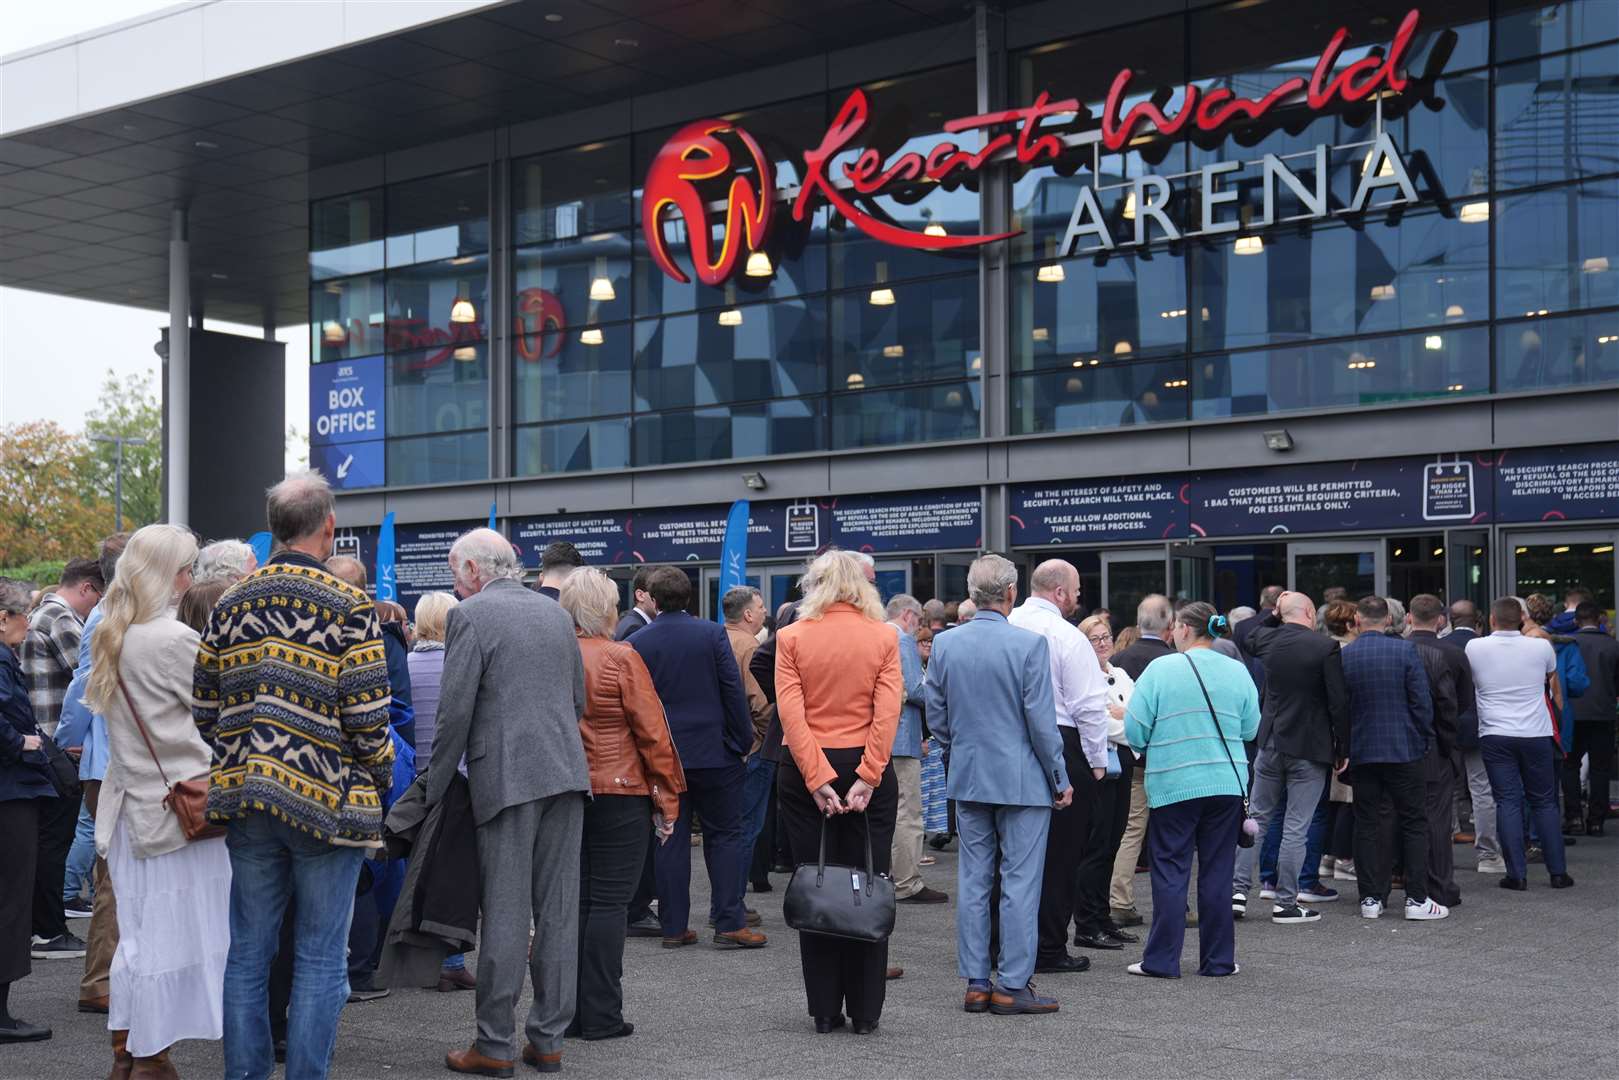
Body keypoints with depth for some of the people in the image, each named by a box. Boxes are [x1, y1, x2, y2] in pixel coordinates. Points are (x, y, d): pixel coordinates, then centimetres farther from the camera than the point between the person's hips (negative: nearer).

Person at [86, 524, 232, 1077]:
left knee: (136, 928, 15)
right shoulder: (174, 640, -17)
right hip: (177, 804, -8)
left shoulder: (112, 638, 10)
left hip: (131, 800, 8)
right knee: (174, 933, 1)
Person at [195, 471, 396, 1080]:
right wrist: (382, 778, 4)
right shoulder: (349, 608, -10)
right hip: (327, 800, -5)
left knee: (248, 954, 12)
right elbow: (368, 721, -13)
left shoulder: (231, 604, 6)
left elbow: (204, 711, 8)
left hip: (246, 800, 5)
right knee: (320, 960, 3)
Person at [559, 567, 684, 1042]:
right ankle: (601, 1015, 2)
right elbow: (651, 732, -9)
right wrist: (667, 797, -2)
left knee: (572, 900, 11)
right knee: (609, 902, 0)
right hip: (619, 793, -4)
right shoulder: (622, 659, -10)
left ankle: (568, 1013, 15)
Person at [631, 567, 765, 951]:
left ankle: (674, 926, 9)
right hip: (713, 752, -2)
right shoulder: (712, 634, -6)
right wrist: (743, 740, 0)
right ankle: (729, 923, 2)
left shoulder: (636, 643, -2)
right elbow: (733, 690, -8)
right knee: (724, 836, 5)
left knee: (670, 840, 7)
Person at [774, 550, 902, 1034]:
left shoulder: (791, 638, -1)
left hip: (806, 771, 0)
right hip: (867, 766, 0)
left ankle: (825, 1010, 10)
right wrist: (867, 777, -12)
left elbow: (791, 713, -10)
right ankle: (865, 1012, 7)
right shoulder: (883, 637, -1)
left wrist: (817, 779, -11)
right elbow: (887, 712, -10)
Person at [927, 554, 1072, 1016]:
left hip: (968, 778, 5)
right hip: (1022, 780, -5)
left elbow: (936, 716, 7)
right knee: (1020, 882, 1)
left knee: (973, 880, 10)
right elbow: (1041, 721, -12)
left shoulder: (944, 644, 0)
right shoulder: (1030, 644, -14)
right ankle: (1013, 986, 3)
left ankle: (976, 983, 13)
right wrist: (1061, 779, -2)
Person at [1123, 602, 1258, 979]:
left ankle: (1162, 960, 4)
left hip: (1173, 784, -3)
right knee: (1217, 873, 9)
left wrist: (1156, 745, 15)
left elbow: (1135, 731, -6)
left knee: (1170, 872, 3)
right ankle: (1218, 959, 13)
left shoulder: (1160, 670, -7)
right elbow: (1250, 728, 9)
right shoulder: (1237, 671, 3)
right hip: (1227, 783, 3)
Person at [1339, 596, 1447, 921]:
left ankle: (1371, 898, 9)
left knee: (1367, 824, 8)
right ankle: (1417, 898, 3)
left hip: (1361, 751, 2)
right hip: (1404, 749, -2)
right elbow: (1422, 701, -8)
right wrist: (1425, 741, 4)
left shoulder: (1342, 656, -2)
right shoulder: (1404, 650, -8)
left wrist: (1343, 749, 14)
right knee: (1413, 823, 6)